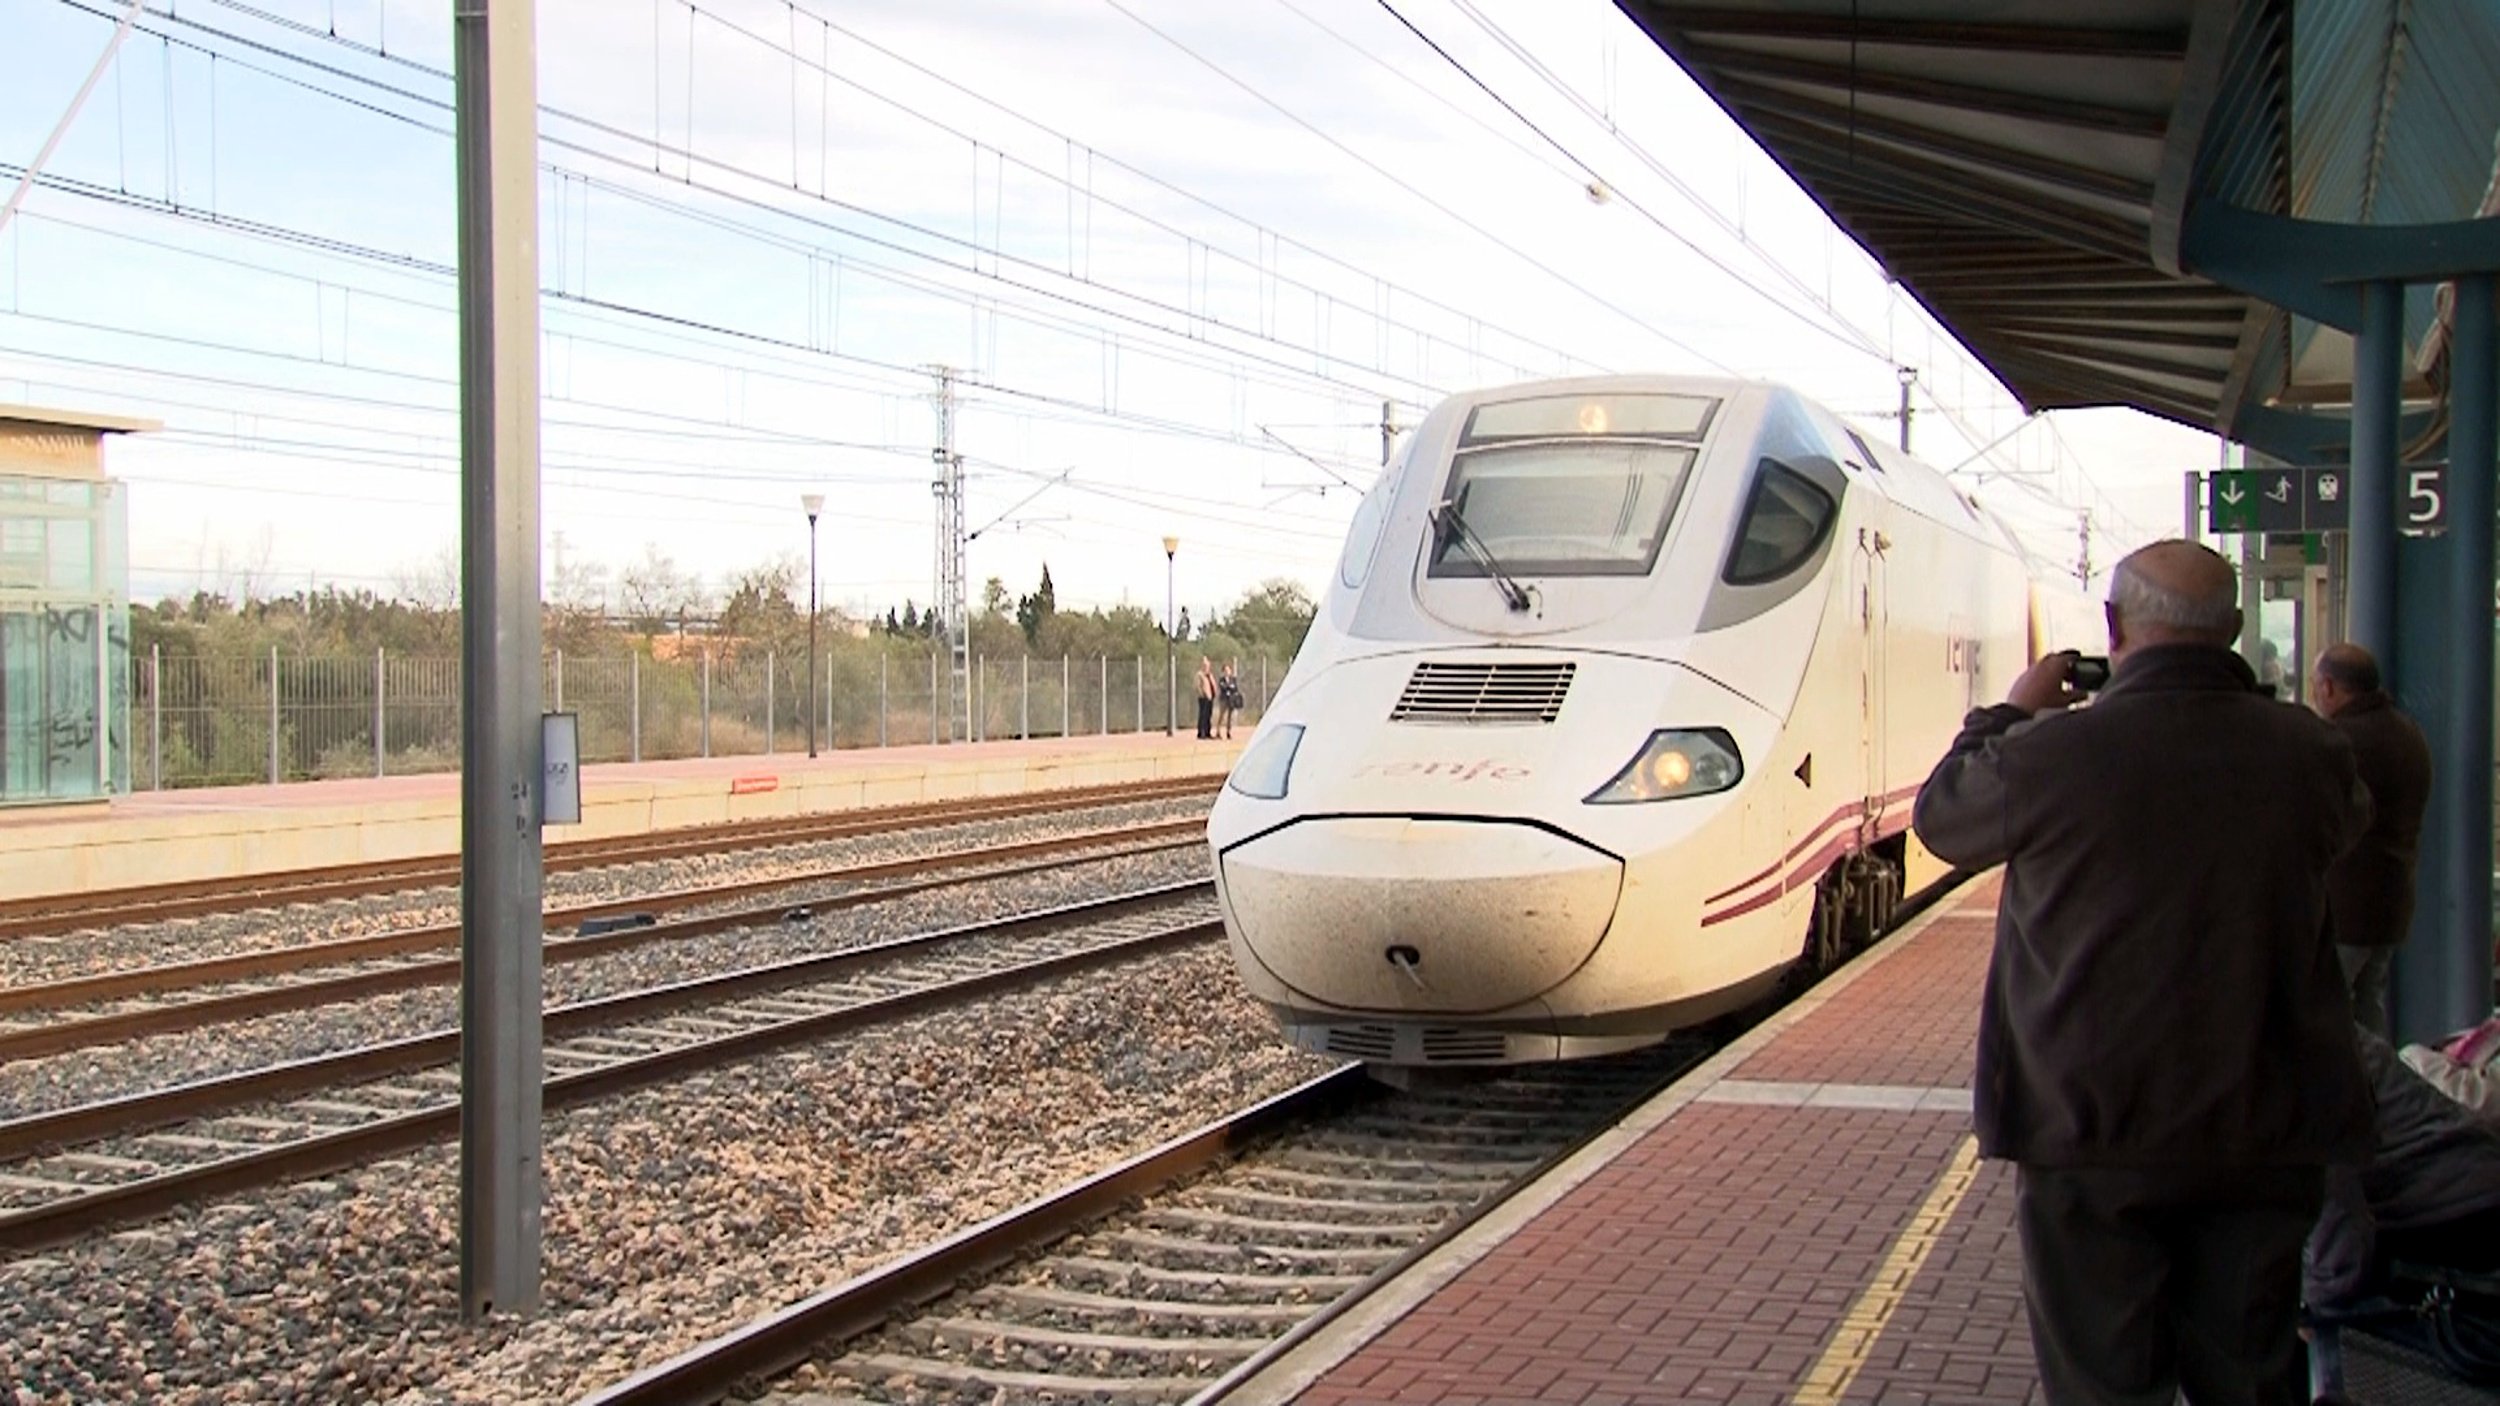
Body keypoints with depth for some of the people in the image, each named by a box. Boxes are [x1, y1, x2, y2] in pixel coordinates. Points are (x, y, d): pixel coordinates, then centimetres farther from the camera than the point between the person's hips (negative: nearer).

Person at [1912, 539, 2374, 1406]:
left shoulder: (2051, 754, -17)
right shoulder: (2309, 752, -7)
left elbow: (1941, 819, 2)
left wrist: (2011, 714, 17)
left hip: (2094, 1138, -3)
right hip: (2267, 1139, 3)